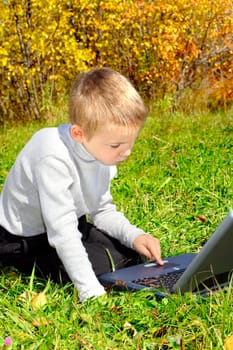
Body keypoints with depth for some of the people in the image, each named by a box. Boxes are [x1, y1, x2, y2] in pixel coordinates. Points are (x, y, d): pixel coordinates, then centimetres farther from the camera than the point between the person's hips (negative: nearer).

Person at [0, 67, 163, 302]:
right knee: (101, 263, -24)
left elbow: (102, 210, 3)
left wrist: (133, 235, -14)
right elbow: (62, 230, -39)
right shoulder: (54, 158, -35)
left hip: (72, 225, 8)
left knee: (131, 252, -1)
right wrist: (90, 289, -41)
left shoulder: (100, 149, -9)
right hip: (24, 241, -8)